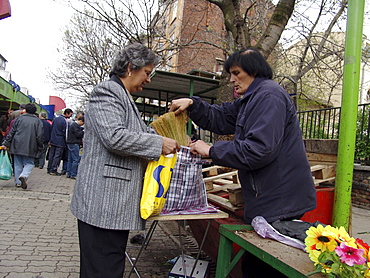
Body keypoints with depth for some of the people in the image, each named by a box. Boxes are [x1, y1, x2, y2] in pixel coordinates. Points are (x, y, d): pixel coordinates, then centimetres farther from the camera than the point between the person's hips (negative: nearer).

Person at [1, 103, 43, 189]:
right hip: (30, 147, -2)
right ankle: (24, 176, -20)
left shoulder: (19, 118, 4)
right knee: (29, 163, 7)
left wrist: (6, 143, 8)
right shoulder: (38, 121, 1)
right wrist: (39, 149, 5)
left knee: (18, 164, 11)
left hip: (17, 146, 2)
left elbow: (11, 132, 4)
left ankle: (18, 182, 13)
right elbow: (40, 136, -2)